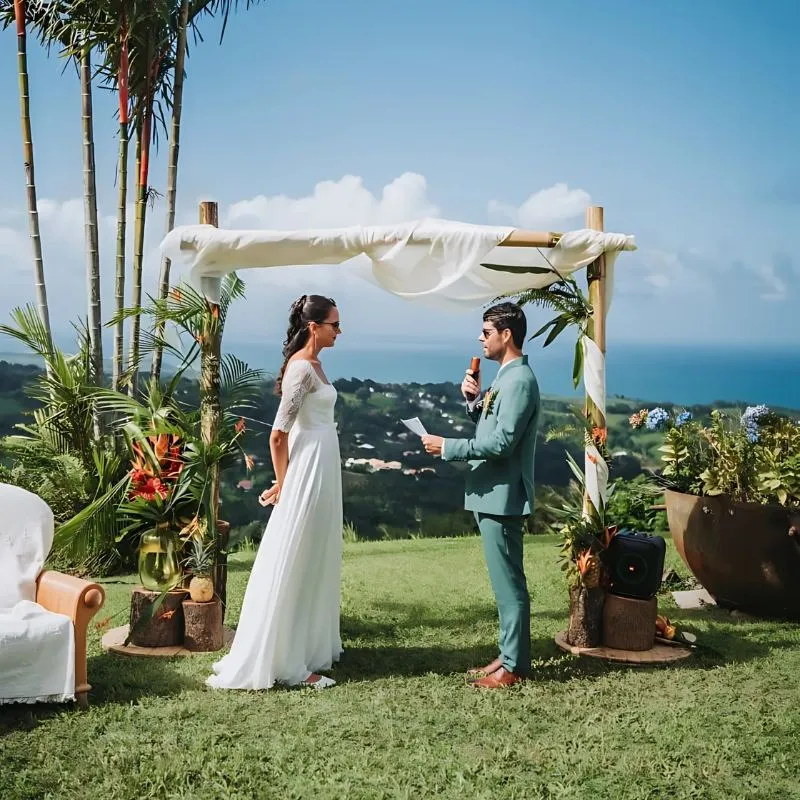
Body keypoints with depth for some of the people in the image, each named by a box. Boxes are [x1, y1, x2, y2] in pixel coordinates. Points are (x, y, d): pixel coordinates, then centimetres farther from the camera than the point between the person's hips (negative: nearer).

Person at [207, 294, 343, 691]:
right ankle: (283, 662, 2)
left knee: (314, 562, 16)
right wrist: (282, 485, -10)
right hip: (307, 471, -10)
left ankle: (309, 645, 28)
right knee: (292, 566, -4)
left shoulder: (313, 363, 12)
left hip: (323, 471, 10)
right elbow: (278, 434, -19)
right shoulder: (302, 367, -18)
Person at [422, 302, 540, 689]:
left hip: (503, 496, -11)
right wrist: (474, 399, 4)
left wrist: (447, 447, -18)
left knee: (508, 583, -3)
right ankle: (508, 655, 25)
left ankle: (514, 666, 6)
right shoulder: (506, 377, 15)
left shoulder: (520, 380, -17)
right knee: (505, 582, 16)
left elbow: (502, 442, -23)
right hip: (492, 494, 11)